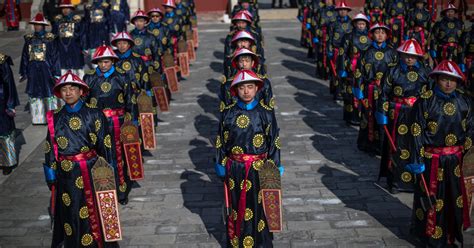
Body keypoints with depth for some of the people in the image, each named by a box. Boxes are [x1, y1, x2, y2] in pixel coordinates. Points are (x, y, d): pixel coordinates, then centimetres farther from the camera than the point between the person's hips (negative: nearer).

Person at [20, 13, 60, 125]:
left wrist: (55, 73, -6)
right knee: (34, 95, 5)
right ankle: (37, 119, 13)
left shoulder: (50, 39, -2)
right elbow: (25, 56, 13)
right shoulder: (29, 39, 10)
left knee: (49, 93, -1)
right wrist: (23, 73, 11)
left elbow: (55, 56, -2)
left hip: (47, 70, -4)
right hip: (33, 71, 4)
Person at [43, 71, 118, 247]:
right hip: (66, 174, 3)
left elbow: (104, 144, -3)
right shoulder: (55, 118, 4)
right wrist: (51, 175, 6)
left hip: (91, 171, -2)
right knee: (70, 212, 11)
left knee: (93, 211, 4)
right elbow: (50, 149, 8)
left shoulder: (93, 115, -4)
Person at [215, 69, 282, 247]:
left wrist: (274, 166, -3)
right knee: (236, 207, 12)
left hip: (259, 169, -1)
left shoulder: (265, 114, -6)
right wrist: (221, 165, 5)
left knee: (258, 206, 7)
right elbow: (221, 142, 6)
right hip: (235, 169, 2)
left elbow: (274, 142, -2)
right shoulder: (228, 114, -1)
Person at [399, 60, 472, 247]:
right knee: (432, 198, 7)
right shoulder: (425, 101, -12)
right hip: (431, 160, -4)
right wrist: (415, 159, -13)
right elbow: (416, 132, -12)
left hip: (455, 160, 4)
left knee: (455, 198, 14)